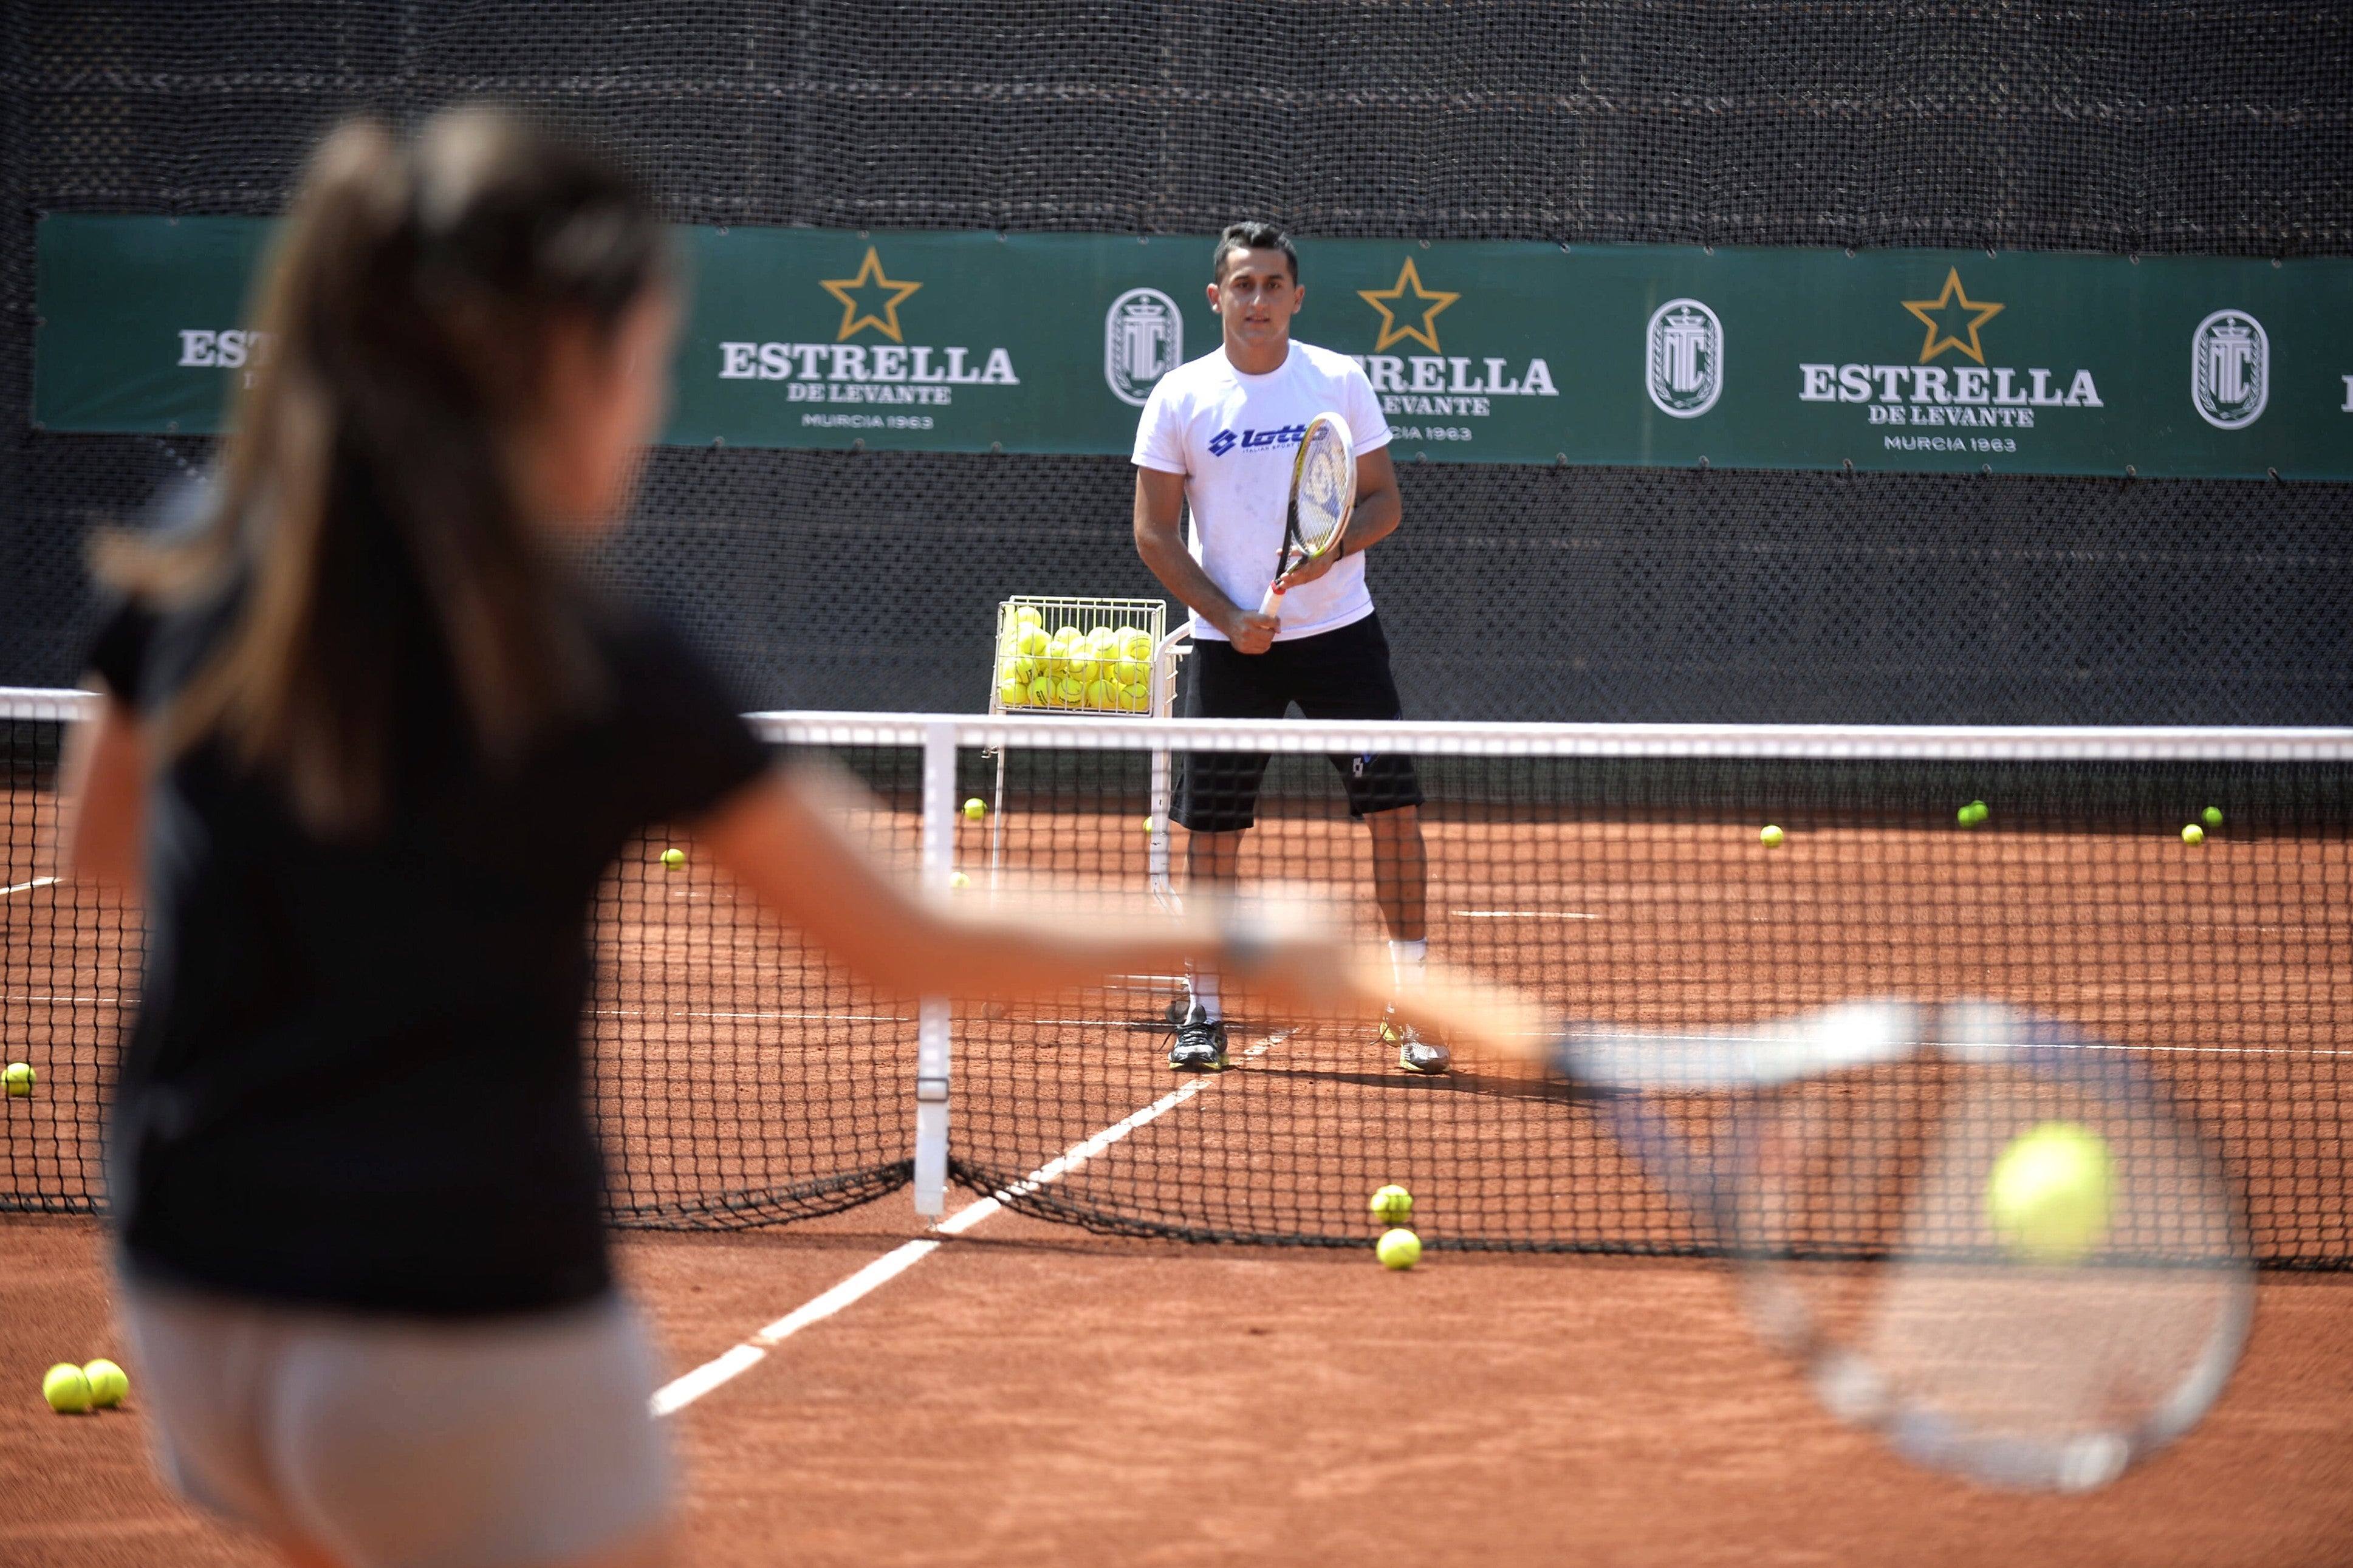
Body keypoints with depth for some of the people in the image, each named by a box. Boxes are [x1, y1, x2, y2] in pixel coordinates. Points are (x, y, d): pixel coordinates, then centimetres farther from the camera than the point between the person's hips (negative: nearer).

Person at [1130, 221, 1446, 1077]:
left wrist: (1332, 549, -17)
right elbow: (1154, 532, 1)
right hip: (1229, 642, 0)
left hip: (1340, 629, 0)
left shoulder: (1339, 381, 1)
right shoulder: (1180, 396, 0)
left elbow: (1384, 503, 4)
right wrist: (1229, 618, -10)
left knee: (1394, 809, -6)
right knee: (1212, 828, 0)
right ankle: (1204, 1012, 13)